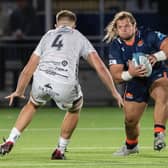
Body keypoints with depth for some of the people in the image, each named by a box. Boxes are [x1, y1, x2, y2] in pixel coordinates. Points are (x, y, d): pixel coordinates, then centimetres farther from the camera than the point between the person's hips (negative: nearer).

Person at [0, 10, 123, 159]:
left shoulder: (48, 36, 29)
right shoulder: (79, 38, 23)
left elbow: (28, 70, 32)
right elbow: (100, 67, 12)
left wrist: (19, 91, 46)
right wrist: (114, 92, 18)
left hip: (41, 80, 2)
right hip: (65, 85, -2)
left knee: (32, 105, 34)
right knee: (74, 109, 31)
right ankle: (60, 151, 34)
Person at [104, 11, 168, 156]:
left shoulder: (148, 35, -14)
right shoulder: (115, 46, -8)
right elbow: (116, 76, -15)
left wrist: (156, 56, -38)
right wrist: (130, 74, -36)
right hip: (135, 84, 3)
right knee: (130, 120, 5)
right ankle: (131, 146, 39)